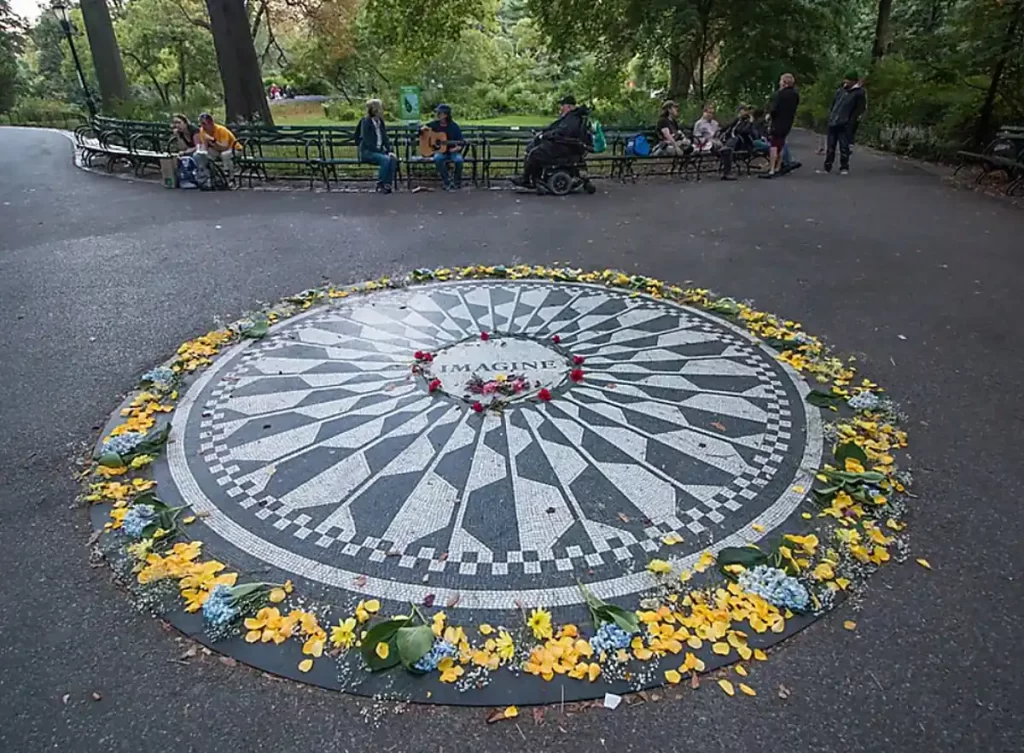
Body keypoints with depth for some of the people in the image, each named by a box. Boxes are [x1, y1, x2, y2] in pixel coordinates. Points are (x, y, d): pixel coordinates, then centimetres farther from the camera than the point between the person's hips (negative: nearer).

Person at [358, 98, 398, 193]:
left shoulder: (380, 121, 8)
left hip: (379, 150, 6)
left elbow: (385, 138, 8)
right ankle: (380, 185, -18)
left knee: (393, 158, -23)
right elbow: (367, 141, -15)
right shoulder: (366, 122, -10)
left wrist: (389, 151, -8)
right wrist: (381, 151, -19)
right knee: (385, 159, -31)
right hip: (367, 152, -6)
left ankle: (387, 185, -19)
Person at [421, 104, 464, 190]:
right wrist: (424, 128, -5)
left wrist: (457, 148, -24)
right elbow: (421, 130, 19)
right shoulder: (435, 124, 6)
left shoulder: (454, 126, -2)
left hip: (452, 151, -1)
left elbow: (460, 143, -2)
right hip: (440, 151, 1)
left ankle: (457, 183, -10)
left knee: (459, 160, -33)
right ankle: (448, 182, -26)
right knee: (437, 158, -34)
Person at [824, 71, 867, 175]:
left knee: (844, 147, -3)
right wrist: (830, 118, 10)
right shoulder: (840, 90, 13)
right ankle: (827, 167, 13)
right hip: (833, 123, 5)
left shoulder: (859, 93, -3)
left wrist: (850, 124, -15)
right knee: (830, 146, 7)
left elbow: (859, 110, -7)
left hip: (845, 125, -5)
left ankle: (844, 168, 6)